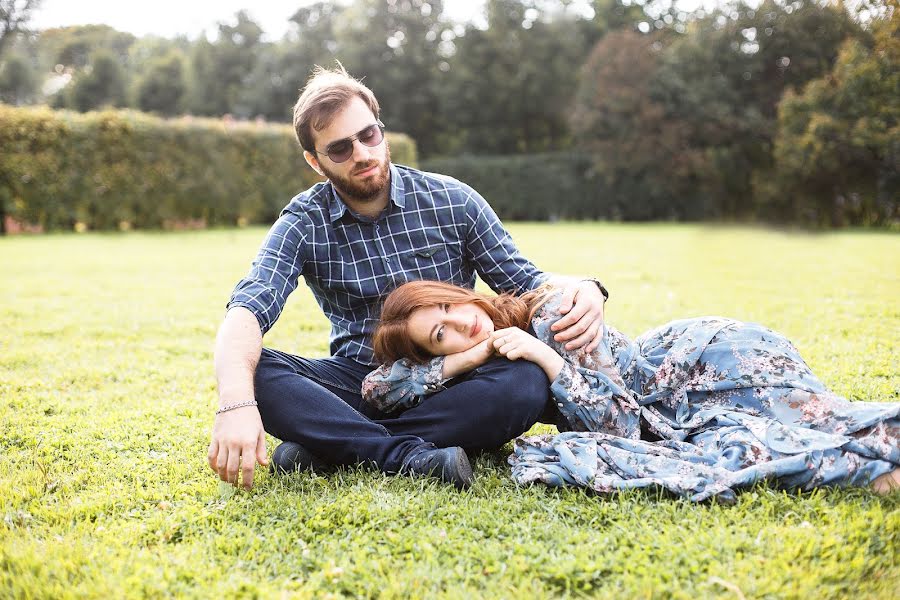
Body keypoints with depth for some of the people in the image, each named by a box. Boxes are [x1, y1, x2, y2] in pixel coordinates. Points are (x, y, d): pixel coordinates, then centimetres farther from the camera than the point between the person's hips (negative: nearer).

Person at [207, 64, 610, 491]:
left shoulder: (453, 201, -1)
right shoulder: (303, 223, -3)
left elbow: (522, 279, 5)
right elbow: (248, 309, -19)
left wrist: (579, 289, -20)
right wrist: (236, 403, -40)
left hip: (450, 383, 1)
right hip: (357, 380, 0)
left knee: (526, 383, -32)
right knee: (255, 373, -26)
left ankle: (330, 443, -27)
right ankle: (411, 456, -34)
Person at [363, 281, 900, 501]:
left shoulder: (549, 316, -20)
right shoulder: (490, 375, -1)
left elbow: (619, 421, -22)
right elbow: (379, 387, -9)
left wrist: (544, 357, -28)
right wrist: (466, 359, -20)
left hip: (713, 358, -6)